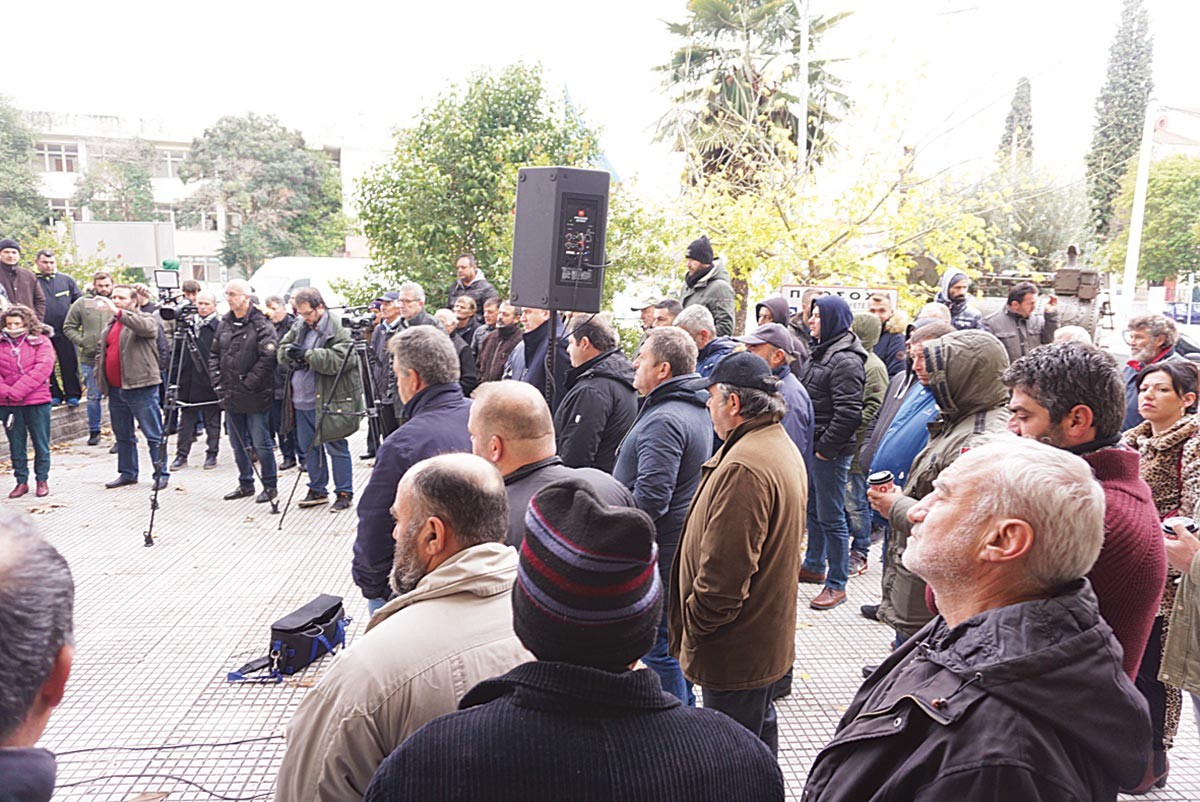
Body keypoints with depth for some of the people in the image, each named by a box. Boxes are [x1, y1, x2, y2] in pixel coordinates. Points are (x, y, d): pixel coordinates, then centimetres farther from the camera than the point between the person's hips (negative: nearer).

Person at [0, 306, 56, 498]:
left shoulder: (41, 341, 0)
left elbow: (43, 368, -12)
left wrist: (17, 391, -17)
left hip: (37, 402, -2)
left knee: (41, 444, 5)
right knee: (16, 445, 9)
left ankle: (42, 480, 18)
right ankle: (21, 481, 19)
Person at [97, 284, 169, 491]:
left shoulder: (147, 319, -3)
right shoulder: (110, 324, 20)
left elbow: (145, 326, -28)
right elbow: (102, 351, 29)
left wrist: (118, 312, -33)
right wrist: (99, 373, 16)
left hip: (140, 388, -8)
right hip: (115, 389, 8)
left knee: (154, 435, -4)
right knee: (123, 435, 15)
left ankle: (162, 473, 3)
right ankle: (127, 473, 26)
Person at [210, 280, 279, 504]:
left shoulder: (261, 324, -11)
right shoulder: (224, 324, 11)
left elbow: (268, 357, -18)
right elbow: (214, 354, 18)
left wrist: (249, 383, -17)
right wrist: (218, 379, 4)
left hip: (255, 396, -7)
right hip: (231, 395, 7)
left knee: (260, 444, -2)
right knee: (237, 443, 14)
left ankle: (270, 486, 12)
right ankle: (246, 484, 27)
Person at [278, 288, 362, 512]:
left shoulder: (338, 330, -12)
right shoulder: (299, 326, 11)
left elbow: (339, 359, -24)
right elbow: (281, 350, 15)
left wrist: (307, 355, -25)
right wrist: (289, 352, -9)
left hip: (328, 402, -8)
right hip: (302, 401, 8)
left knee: (336, 448, 0)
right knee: (309, 448, 16)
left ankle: (344, 493, 11)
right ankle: (318, 490, 29)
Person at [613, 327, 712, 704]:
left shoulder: (664, 420, -22)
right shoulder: (697, 410, 10)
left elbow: (650, 497, -29)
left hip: (657, 556, -10)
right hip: (681, 548, 10)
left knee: (657, 648, 2)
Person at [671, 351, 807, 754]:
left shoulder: (744, 467, -28)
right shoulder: (783, 447, 7)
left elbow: (723, 572, -29)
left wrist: (694, 625, -14)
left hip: (734, 648, -10)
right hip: (767, 636, 10)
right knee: (760, 727, 27)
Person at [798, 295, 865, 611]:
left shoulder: (845, 360, -18)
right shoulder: (823, 353, 14)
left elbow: (848, 413, -24)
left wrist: (825, 448, -19)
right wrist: (811, 444, 16)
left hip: (831, 453, -10)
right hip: (814, 446, 10)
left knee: (831, 518, -2)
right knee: (813, 510, 21)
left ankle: (837, 585, 9)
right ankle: (814, 566, 37)